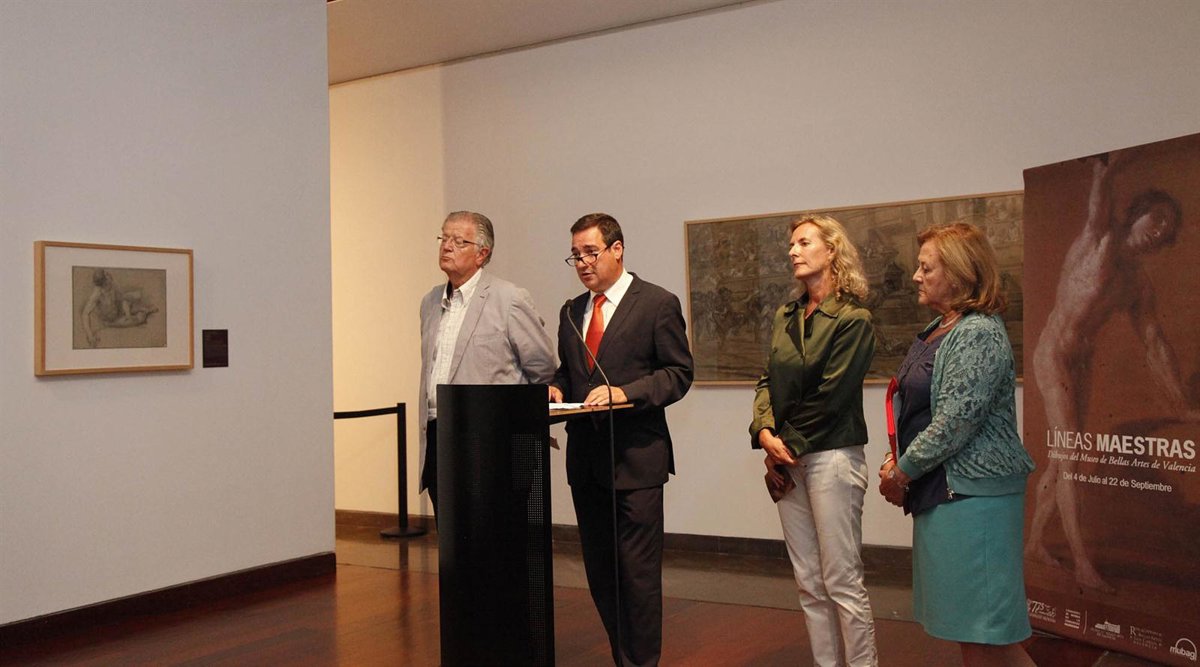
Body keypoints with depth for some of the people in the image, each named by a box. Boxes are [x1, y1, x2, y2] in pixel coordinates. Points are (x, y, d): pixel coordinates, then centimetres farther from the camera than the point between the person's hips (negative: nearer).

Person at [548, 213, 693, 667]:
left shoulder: (658, 304, -4)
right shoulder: (572, 311, 15)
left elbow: (678, 373, -6)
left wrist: (626, 392, -19)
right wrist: (557, 387, 0)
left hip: (635, 457, -6)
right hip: (585, 456, 6)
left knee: (638, 571, -3)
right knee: (599, 569, 12)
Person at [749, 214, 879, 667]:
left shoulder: (853, 320, -7)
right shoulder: (784, 317, 14)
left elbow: (830, 397, -12)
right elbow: (768, 381, 10)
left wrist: (788, 445, -9)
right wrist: (765, 434, -6)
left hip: (831, 456, -7)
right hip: (787, 460, 7)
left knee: (841, 581, -3)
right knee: (809, 583, 10)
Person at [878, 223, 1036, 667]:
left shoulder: (979, 334, -17)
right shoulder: (938, 330, 13)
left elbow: (955, 422, -22)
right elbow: (916, 408, 20)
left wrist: (902, 472, -12)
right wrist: (896, 460, 5)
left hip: (970, 492, -9)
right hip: (939, 490, 10)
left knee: (980, 621, -4)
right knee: (965, 620, 15)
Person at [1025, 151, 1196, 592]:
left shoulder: (1139, 284, 9)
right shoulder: (1100, 235, -7)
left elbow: (1154, 343, 10)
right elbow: (1100, 189, -20)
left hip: (1081, 363, 7)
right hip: (1053, 356, -7)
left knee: (1062, 458, 10)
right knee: (1068, 458, -9)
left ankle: (1035, 542, 22)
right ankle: (1083, 564, -8)